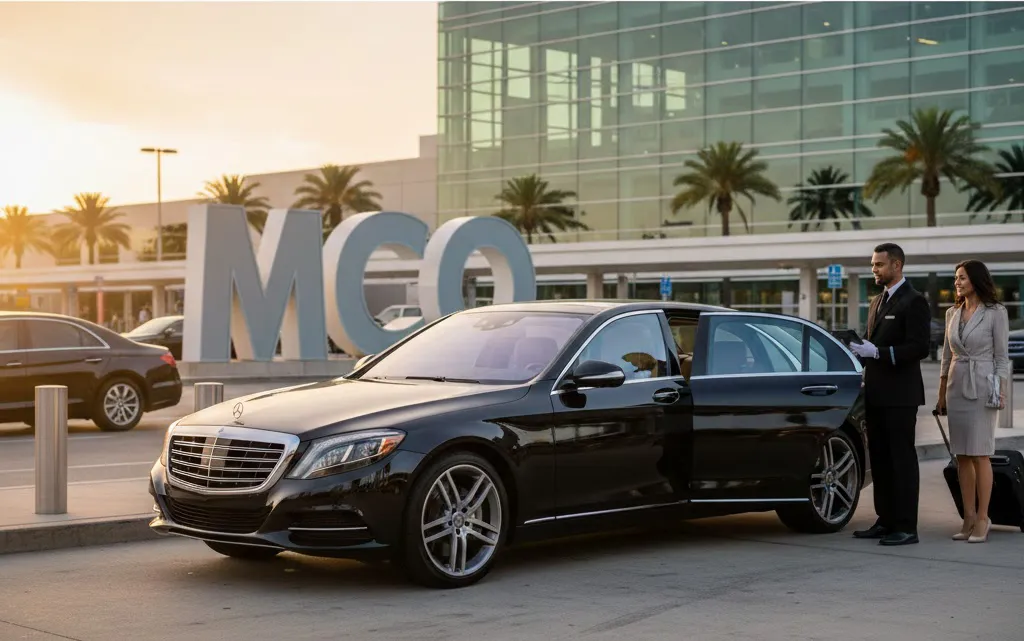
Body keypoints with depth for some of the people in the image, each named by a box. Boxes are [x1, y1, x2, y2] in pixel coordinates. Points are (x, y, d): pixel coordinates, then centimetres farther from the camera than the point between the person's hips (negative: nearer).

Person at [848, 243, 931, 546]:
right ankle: (886, 521, 18)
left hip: (900, 395, -8)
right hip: (877, 394, 8)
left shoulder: (914, 302, -9)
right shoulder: (878, 301, 18)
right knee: (880, 460, 11)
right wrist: (861, 352, 4)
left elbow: (919, 348, -17)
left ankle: (906, 527, -1)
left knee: (902, 460, -4)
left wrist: (877, 352, -22)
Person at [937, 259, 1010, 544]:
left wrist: (1001, 392, -12)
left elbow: (1001, 356, -5)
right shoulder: (952, 313, 11)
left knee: (979, 454, -6)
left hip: (982, 387, -5)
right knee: (962, 456, 5)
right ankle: (969, 517, 10)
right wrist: (941, 393, 13)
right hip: (956, 386, 5)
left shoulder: (996, 313, -5)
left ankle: (982, 519, -1)